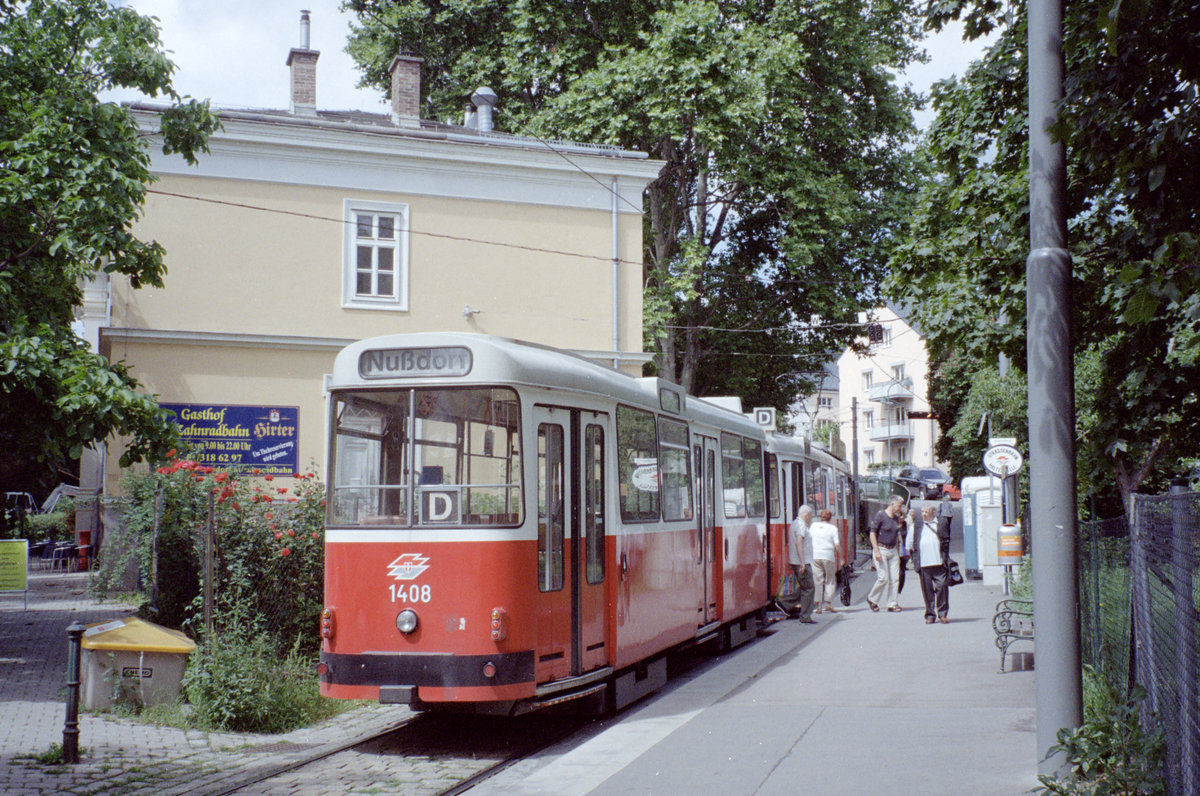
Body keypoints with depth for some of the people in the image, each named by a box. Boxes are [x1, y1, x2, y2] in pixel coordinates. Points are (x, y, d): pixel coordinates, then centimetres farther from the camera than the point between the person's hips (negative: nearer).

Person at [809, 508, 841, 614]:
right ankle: (828, 603, 6)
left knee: (817, 580, 5)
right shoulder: (833, 528, -1)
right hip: (828, 557, -2)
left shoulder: (814, 526, 7)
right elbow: (837, 545, -6)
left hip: (815, 556, 2)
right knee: (830, 581, 12)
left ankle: (819, 606, 3)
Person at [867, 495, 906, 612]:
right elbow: (872, 533, -12)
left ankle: (892, 604, 7)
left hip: (893, 551, 7)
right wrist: (876, 551, -18)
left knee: (894, 578, 1)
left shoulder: (896, 518, 12)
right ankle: (872, 599, 10)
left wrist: (898, 553, 18)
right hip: (881, 549, -7)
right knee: (883, 578, -10)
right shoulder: (880, 515, -10)